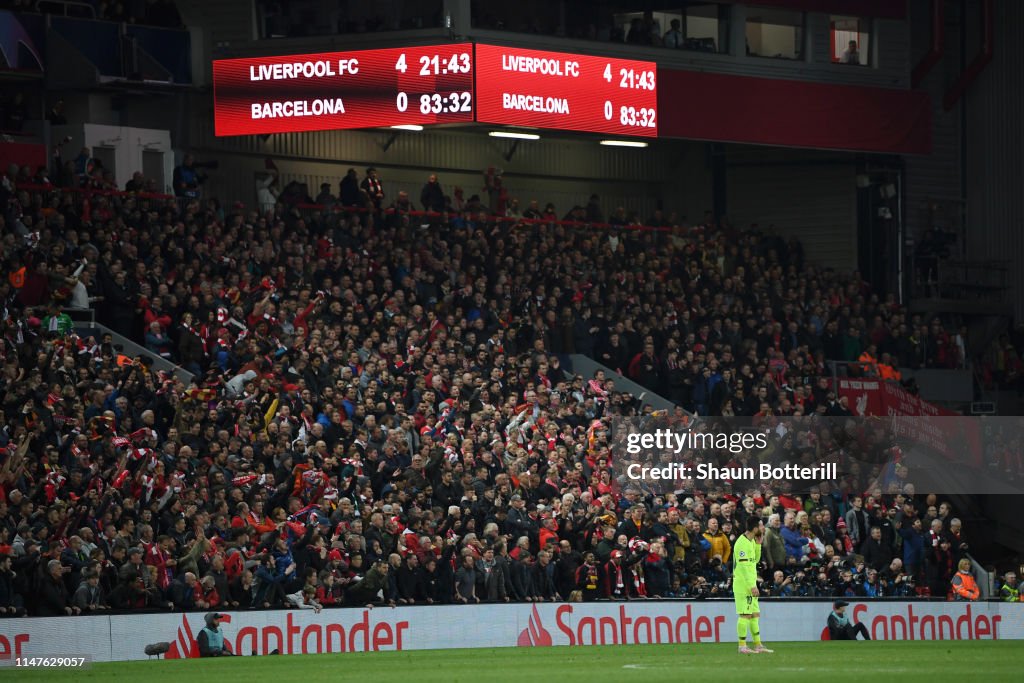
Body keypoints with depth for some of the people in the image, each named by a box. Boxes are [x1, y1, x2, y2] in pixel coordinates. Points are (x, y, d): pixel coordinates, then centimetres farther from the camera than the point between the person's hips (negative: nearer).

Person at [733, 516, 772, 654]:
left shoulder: (751, 541, 15)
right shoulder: (743, 543, -16)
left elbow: (755, 560, 20)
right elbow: (744, 566, -21)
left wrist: (758, 544, 8)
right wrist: (752, 586, -23)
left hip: (750, 584, 10)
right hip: (743, 584, -10)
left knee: (755, 614, 12)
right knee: (745, 615, -9)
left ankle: (758, 645, 17)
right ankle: (742, 646, -8)